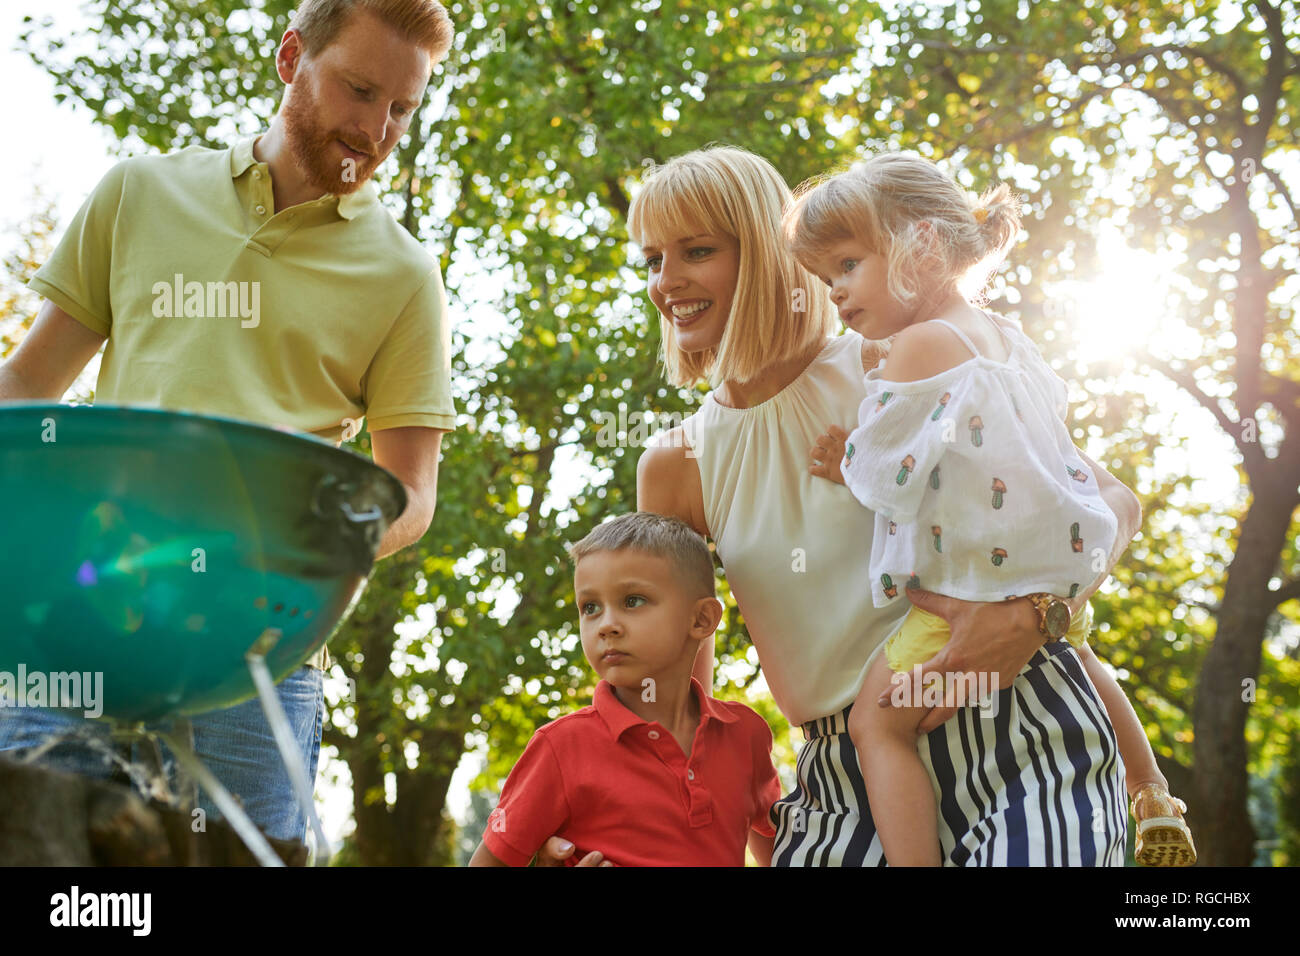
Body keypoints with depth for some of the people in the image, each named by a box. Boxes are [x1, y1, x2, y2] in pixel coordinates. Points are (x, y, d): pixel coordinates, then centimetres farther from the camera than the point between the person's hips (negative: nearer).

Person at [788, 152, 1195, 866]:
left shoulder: (919, 345, -16)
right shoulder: (1011, 342, 11)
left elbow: (886, 473, -21)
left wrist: (849, 469, 0)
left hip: (971, 591, -10)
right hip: (1054, 584, 10)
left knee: (878, 723, -6)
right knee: (1078, 665, 37)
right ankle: (1156, 808, 51)